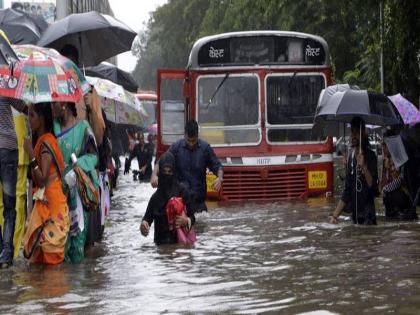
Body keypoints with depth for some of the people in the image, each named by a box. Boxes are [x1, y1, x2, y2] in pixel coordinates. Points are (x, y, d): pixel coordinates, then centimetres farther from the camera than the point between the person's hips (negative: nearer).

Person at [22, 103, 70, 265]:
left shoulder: (46, 142, -15)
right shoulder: (40, 140, 13)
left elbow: (42, 179, -24)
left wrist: (31, 154, -25)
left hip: (51, 204, -9)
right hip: (43, 203, 9)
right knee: (39, 254, 11)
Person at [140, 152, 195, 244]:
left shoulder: (182, 192, -1)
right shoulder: (155, 197, 7)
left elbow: (192, 218, 2)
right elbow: (147, 218, 2)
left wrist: (186, 221, -19)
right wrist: (144, 224, -21)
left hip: (179, 241, -2)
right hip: (160, 243, 2)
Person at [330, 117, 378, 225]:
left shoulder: (370, 156, -5)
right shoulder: (351, 158, 13)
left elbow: (372, 184, -17)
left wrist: (363, 166, -31)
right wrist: (335, 215, 14)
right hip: (355, 216, 6)